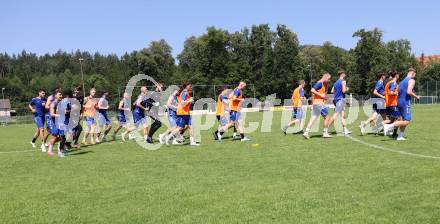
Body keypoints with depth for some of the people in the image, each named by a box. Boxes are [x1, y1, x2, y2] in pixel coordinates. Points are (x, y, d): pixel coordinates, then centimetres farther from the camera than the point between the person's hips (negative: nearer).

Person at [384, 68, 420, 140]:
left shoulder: (403, 81, 19)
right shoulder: (411, 80, -6)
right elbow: (409, 92, -21)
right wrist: (416, 96, -6)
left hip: (399, 102, 9)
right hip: (406, 102, -9)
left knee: (404, 120, 16)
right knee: (407, 121, -10)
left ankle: (400, 136, 13)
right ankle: (389, 126, -21)